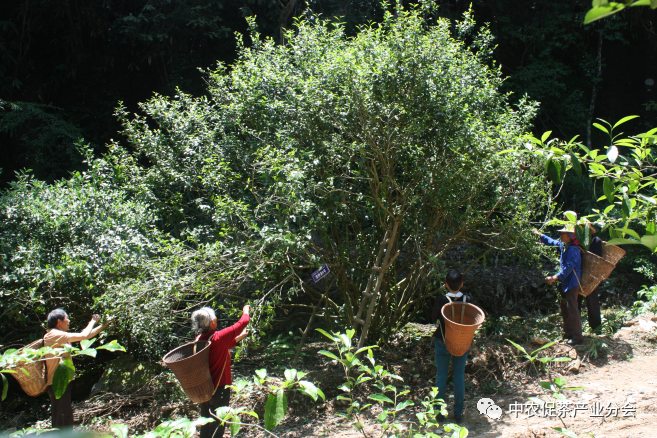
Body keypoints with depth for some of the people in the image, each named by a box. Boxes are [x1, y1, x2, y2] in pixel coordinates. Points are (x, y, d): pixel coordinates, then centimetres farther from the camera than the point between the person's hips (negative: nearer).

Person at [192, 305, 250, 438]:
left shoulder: (199, 340, 0)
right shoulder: (219, 337, -22)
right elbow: (243, 323, -15)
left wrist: (239, 337, 23)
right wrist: (246, 311, 4)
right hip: (219, 388, -7)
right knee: (217, 425, 6)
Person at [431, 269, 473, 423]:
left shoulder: (440, 300, -21)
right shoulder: (468, 300, -14)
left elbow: (433, 318, -7)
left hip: (443, 342, -1)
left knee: (441, 375, 12)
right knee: (459, 375, 14)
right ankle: (458, 412, 22)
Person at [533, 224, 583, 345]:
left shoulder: (573, 250, -20)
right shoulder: (562, 246, 9)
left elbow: (568, 267, -27)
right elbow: (552, 242, 30)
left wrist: (555, 277, -33)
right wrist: (540, 235, 36)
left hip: (572, 283, -10)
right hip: (565, 283, 10)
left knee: (572, 308, -10)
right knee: (565, 309, 15)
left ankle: (577, 337, -5)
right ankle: (568, 334, 25)